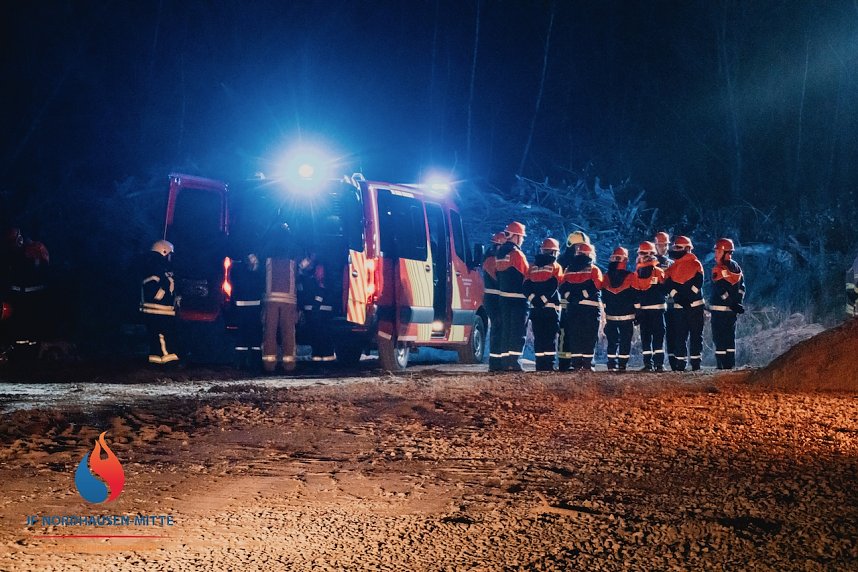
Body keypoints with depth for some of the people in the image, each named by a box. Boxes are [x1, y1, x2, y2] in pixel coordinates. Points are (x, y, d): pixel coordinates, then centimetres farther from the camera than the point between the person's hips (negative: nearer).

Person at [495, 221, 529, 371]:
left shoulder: (499, 253, 12)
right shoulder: (516, 253, -13)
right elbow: (527, 273, -9)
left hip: (503, 296, 8)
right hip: (518, 297, -8)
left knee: (506, 329, 10)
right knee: (518, 331, -4)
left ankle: (505, 361, 10)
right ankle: (513, 362, -8)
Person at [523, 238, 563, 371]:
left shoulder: (533, 266, 12)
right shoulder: (556, 267, -1)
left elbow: (526, 286, 2)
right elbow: (553, 287, -13)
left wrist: (534, 299, -5)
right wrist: (543, 300, -13)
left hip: (535, 308, 4)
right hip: (551, 307, -4)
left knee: (538, 338, 8)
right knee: (550, 338, -3)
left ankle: (540, 366, 7)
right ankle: (549, 365, -10)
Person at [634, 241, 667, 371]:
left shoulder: (659, 272, 4)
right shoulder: (637, 273, 8)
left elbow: (665, 290, 2)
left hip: (657, 308, -2)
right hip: (642, 310, 2)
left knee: (658, 336, -1)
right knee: (645, 337, 2)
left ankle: (659, 363, 0)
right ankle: (648, 364, 4)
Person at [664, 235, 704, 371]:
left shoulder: (695, 264, 0)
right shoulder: (672, 267, 13)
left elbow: (698, 283, -9)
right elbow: (668, 285, 3)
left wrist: (688, 296, -18)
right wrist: (677, 297, -13)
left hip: (695, 305, -4)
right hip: (679, 307, 4)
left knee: (696, 334, 0)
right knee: (679, 335, 3)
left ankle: (696, 363, 4)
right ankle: (680, 363, 7)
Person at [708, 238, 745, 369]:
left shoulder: (718, 269, -13)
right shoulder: (736, 267, 10)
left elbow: (721, 290, -18)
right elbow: (741, 286, 10)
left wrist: (733, 304, -13)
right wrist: (737, 303, 6)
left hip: (719, 308, -7)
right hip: (732, 309, 7)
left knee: (719, 338, -4)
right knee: (730, 337, 14)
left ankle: (721, 365, -7)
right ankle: (730, 364, 15)